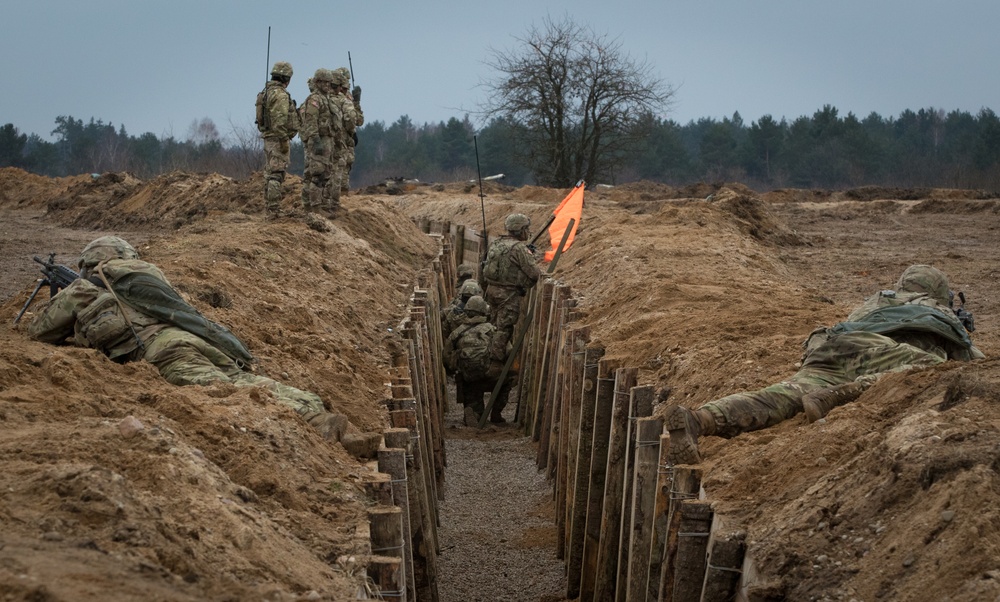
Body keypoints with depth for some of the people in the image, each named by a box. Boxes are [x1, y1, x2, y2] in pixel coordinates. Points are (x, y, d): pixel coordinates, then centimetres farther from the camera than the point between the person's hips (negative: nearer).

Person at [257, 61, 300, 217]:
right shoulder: (281, 95, -16)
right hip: (278, 139, -10)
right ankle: (274, 209, -13)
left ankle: (269, 206, 18)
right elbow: (280, 121, -23)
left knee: (269, 173, 14)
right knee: (277, 174, -10)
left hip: (267, 137, 10)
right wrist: (284, 141, -21)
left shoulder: (266, 92, 13)